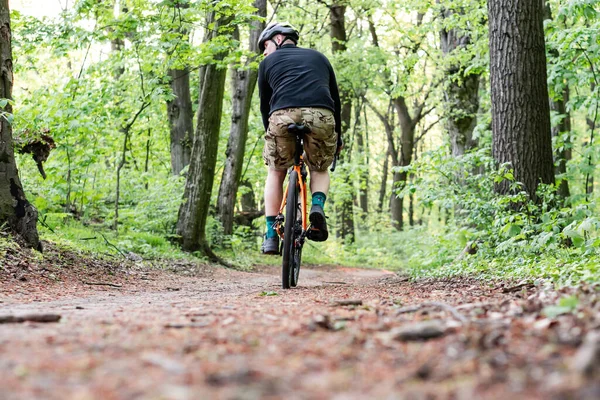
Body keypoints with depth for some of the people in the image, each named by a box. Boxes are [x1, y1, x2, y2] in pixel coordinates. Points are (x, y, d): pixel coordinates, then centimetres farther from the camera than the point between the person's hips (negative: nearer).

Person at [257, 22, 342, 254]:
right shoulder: (318, 57, 32)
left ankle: (271, 235, 14)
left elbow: (265, 105, 26)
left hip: (283, 114, -1)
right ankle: (318, 207, -3)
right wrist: (338, 136, 43)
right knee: (320, 170, 26)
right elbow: (335, 98, 34)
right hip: (321, 115, 1)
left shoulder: (268, 62, 26)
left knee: (276, 173, 21)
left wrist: (271, 133, 40)